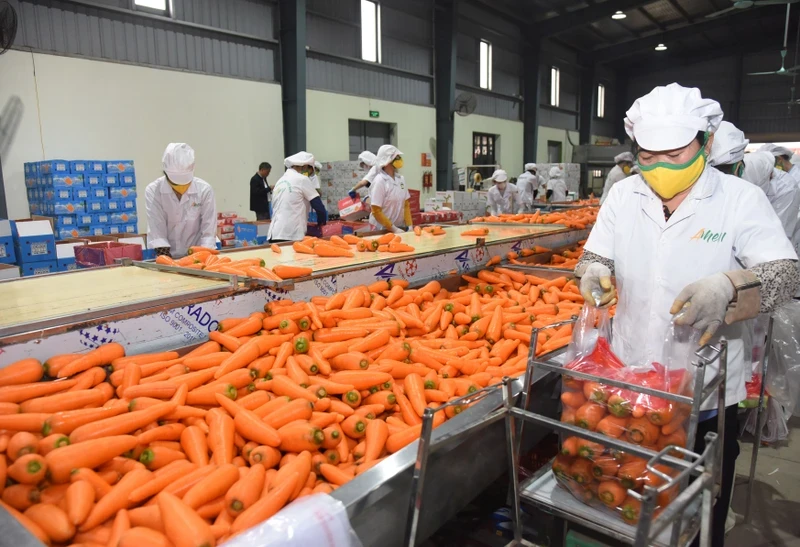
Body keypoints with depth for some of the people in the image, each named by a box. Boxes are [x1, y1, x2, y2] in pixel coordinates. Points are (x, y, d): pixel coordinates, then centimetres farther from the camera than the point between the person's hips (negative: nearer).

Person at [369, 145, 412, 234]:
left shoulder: (401, 179, 4)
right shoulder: (379, 181, -14)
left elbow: (406, 205, 9)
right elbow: (376, 211, -16)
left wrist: (410, 226, 0)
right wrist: (394, 229, -16)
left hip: (401, 228, 6)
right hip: (383, 230, -6)